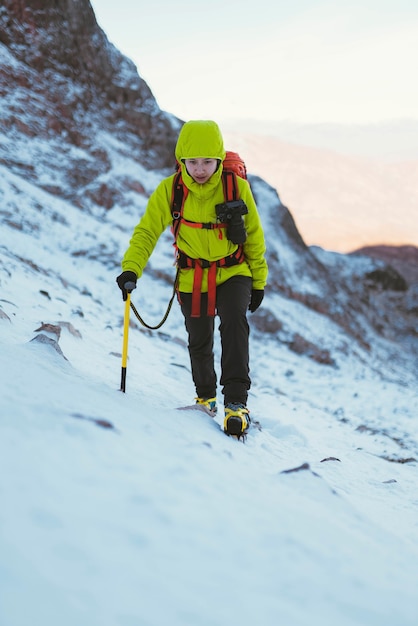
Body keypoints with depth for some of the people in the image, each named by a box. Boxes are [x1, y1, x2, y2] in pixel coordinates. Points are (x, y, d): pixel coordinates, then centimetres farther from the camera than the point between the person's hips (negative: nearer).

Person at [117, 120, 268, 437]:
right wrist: (131, 268, -24)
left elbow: (254, 236, -2)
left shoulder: (237, 187, -14)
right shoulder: (169, 191, -14)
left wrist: (259, 281, 4)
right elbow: (147, 232, -7)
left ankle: (236, 402, -24)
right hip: (193, 279, 2)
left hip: (233, 273, -2)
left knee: (234, 323, -27)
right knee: (199, 342, 13)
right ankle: (206, 396, 41)